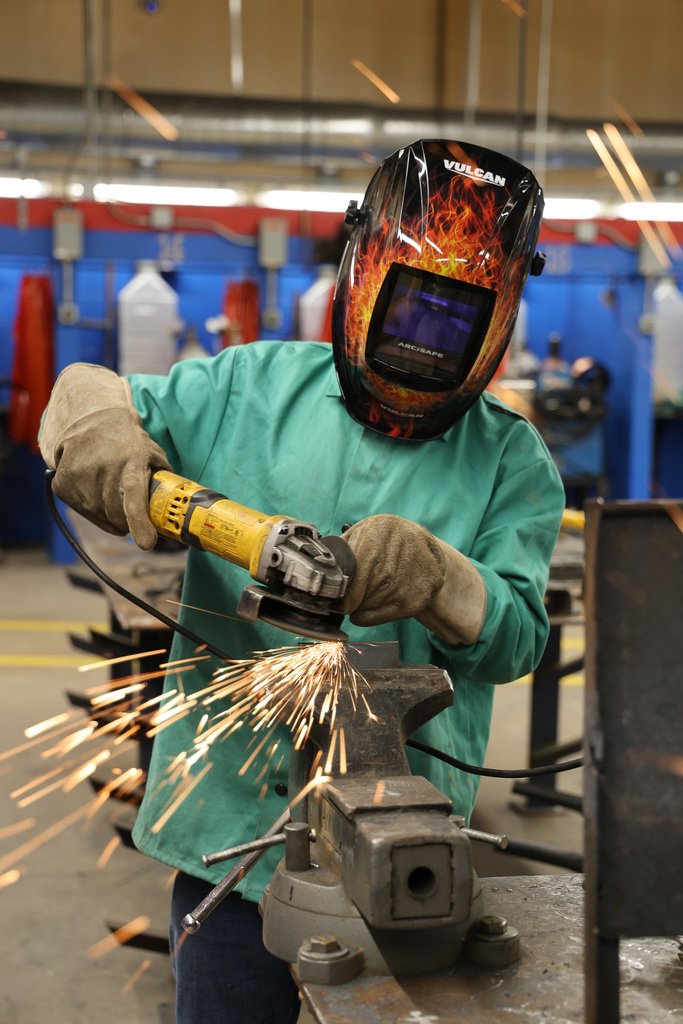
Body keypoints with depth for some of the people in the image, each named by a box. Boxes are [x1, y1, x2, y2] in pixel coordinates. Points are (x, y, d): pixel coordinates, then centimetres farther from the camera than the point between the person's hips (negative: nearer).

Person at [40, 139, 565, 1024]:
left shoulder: (512, 462, 3)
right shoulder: (251, 386, 4)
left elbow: (517, 639, -6)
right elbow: (89, 392, 11)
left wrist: (435, 579, -26)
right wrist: (95, 428, -13)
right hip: (228, 827, 1)